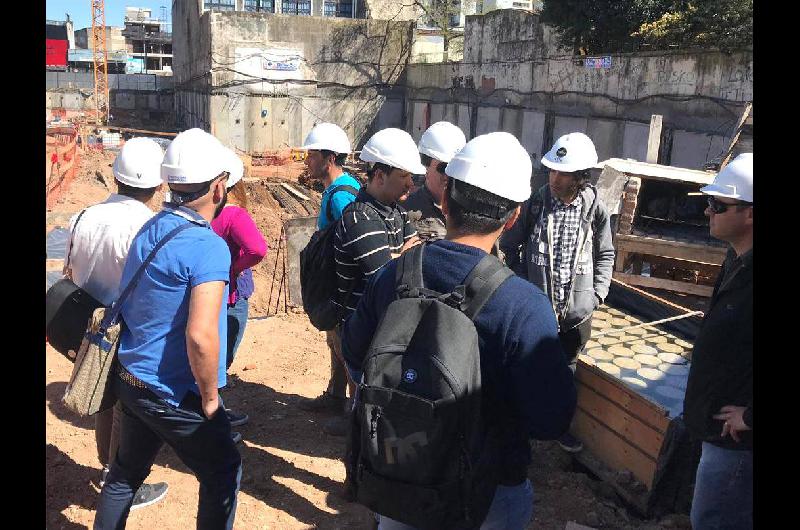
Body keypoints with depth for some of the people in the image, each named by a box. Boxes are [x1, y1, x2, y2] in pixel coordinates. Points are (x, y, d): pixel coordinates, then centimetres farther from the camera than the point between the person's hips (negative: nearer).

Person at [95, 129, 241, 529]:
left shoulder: (149, 229, 4)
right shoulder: (207, 247, -23)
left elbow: (136, 305, 12)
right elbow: (201, 336, -31)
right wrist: (210, 399, -15)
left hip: (129, 380, 8)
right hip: (174, 395, -8)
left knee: (127, 470, 24)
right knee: (223, 474, 12)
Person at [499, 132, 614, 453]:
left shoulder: (595, 209, -5)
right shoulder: (534, 204, -10)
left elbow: (605, 255, 8)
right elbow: (509, 247, 0)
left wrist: (598, 293, -1)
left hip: (577, 309, 2)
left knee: (566, 370, 19)